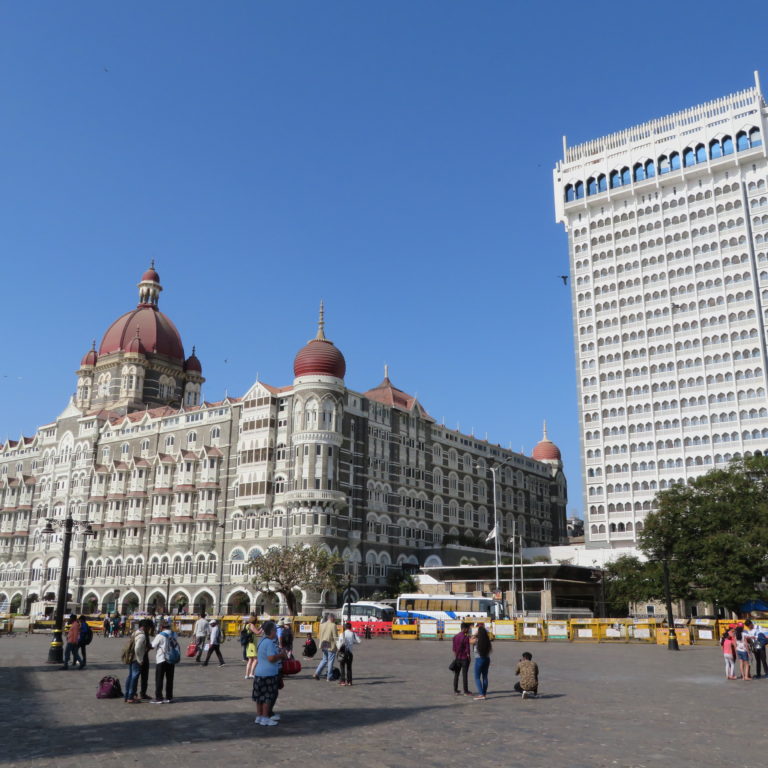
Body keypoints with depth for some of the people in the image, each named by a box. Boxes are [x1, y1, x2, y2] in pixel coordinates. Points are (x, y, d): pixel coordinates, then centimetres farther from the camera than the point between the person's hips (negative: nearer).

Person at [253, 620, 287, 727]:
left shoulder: (262, 641, 13)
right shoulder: (269, 643, -20)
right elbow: (271, 658, -27)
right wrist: (282, 654, -10)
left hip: (259, 673, 10)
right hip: (269, 674, -10)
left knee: (260, 696, 15)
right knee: (268, 697, 0)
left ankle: (259, 717, 22)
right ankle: (265, 718, 5)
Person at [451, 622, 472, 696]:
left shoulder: (455, 637, 4)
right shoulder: (466, 638, -16)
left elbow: (454, 649, 9)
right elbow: (467, 650, -15)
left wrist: (455, 658, 16)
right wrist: (469, 657, -3)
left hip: (457, 659, 6)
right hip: (465, 659, -6)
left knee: (456, 674, 11)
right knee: (464, 675, 0)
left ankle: (455, 690, 15)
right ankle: (466, 691, 6)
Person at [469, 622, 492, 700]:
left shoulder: (476, 640, -13)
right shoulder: (488, 640, -2)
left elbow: (470, 641, 7)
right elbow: (491, 649, 12)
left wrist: (475, 634, 9)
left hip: (479, 659, -5)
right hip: (487, 659, 5)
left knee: (477, 677, 0)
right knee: (485, 676, 15)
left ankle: (481, 694, -10)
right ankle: (484, 693, 20)